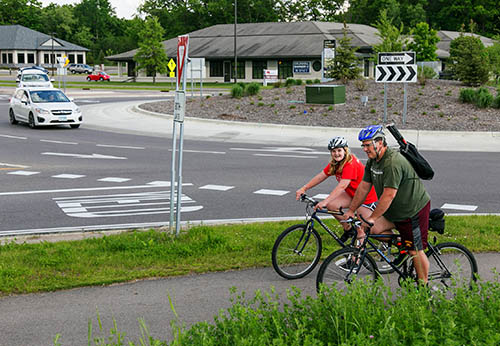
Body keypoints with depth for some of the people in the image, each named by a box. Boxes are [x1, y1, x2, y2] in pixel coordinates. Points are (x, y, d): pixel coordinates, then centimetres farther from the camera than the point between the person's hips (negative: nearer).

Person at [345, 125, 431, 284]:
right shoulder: (372, 161, 3)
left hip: (414, 210, -9)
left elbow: (389, 195, -29)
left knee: (415, 251, -3)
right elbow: (364, 187, 8)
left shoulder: (393, 163, -27)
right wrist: (351, 211, 8)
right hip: (395, 211, 9)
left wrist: (372, 218, -24)